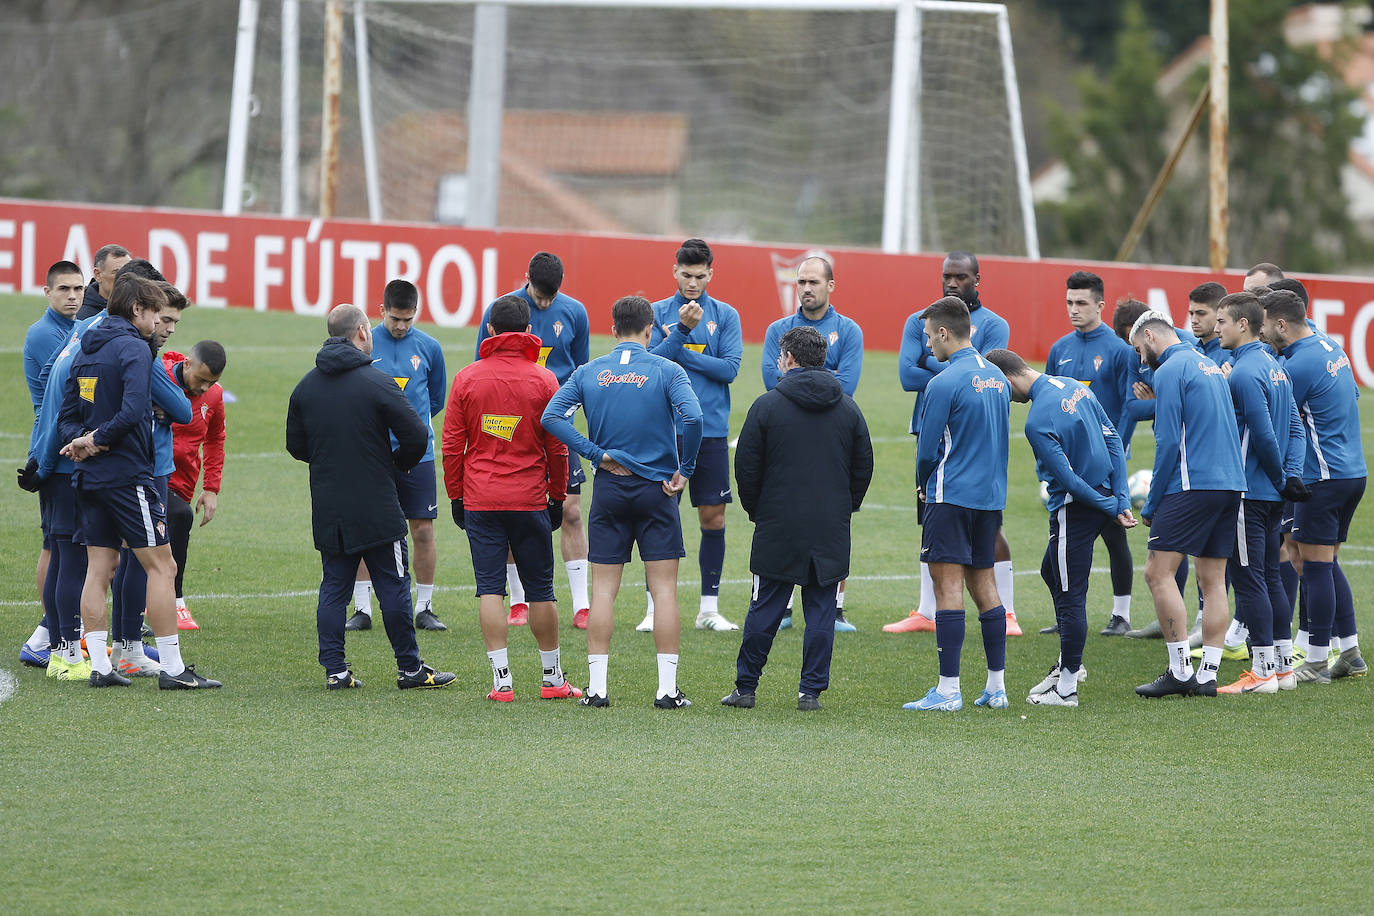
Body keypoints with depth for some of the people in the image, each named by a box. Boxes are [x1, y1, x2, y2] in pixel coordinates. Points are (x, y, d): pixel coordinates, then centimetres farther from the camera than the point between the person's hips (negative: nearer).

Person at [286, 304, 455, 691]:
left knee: (334, 587, 9)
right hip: (376, 509, -5)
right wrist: (398, 463, 8)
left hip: (328, 512, 5)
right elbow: (417, 436, -12)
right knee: (393, 586, 3)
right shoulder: (377, 383, -12)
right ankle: (409, 668, 8)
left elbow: (295, 445, 11)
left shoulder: (306, 386, 5)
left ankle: (334, 669, 5)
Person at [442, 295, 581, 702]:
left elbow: (452, 444, 1)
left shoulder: (466, 379, 0)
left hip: (480, 500, 0)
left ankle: (501, 680, -5)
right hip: (530, 498, 0)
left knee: (490, 588, 1)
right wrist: (557, 496, 10)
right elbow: (558, 447, 0)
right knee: (540, 588, 8)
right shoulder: (543, 381, -3)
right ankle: (553, 678, 15)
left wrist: (456, 496, 10)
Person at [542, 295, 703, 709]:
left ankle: (596, 686, 4)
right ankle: (668, 688, 0)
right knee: (664, 589, 2)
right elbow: (691, 417, -21)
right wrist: (685, 469, -8)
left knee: (603, 589, 6)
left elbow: (551, 416, -7)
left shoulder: (589, 373, 2)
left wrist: (596, 453, -4)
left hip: (609, 490, 2)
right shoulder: (667, 371, -6)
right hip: (657, 489, -2)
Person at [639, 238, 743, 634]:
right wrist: (683, 329, -19)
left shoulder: (725, 316, 4)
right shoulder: (658, 313, 3)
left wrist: (679, 352, -10)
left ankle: (709, 608, 11)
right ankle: (655, 607, 7)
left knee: (714, 518, 2)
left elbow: (730, 368, -5)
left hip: (711, 432, 1)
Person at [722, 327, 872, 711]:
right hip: (831, 531, 2)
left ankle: (745, 686, 8)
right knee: (821, 610, 4)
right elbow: (863, 467, 9)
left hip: (778, 527, -2)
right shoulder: (848, 408, 5)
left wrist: (755, 509, 11)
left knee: (765, 608, 4)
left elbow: (746, 466, -3)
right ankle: (811, 690, 2)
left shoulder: (767, 405, -5)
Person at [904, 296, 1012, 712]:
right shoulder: (997, 377, 10)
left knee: (948, 584, -6)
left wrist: (923, 485, 10)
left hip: (952, 496, -8)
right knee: (983, 583, 13)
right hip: (991, 497, 8)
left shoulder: (944, 383, -14)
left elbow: (927, 448, -11)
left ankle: (948, 689, -9)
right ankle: (996, 687, 13)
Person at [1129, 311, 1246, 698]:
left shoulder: (1169, 372, -6)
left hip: (1192, 486, -9)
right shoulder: (1210, 366, 20)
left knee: (1159, 572, -8)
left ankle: (1180, 671, -11)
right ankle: (1207, 675, 5)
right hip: (1231, 484, 9)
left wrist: (1152, 504, -4)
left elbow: (1168, 442, -11)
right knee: (1213, 581, 7)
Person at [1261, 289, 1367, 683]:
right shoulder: (1330, 347, 11)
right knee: (1327, 565, 15)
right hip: (1353, 470, 10)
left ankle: (1316, 662, -2)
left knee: (1315, 566, -4)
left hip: (1323, 479, -10)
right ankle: (1350, 653, 15)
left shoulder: (1298, 366, -18)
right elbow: (1352, 397, 23)